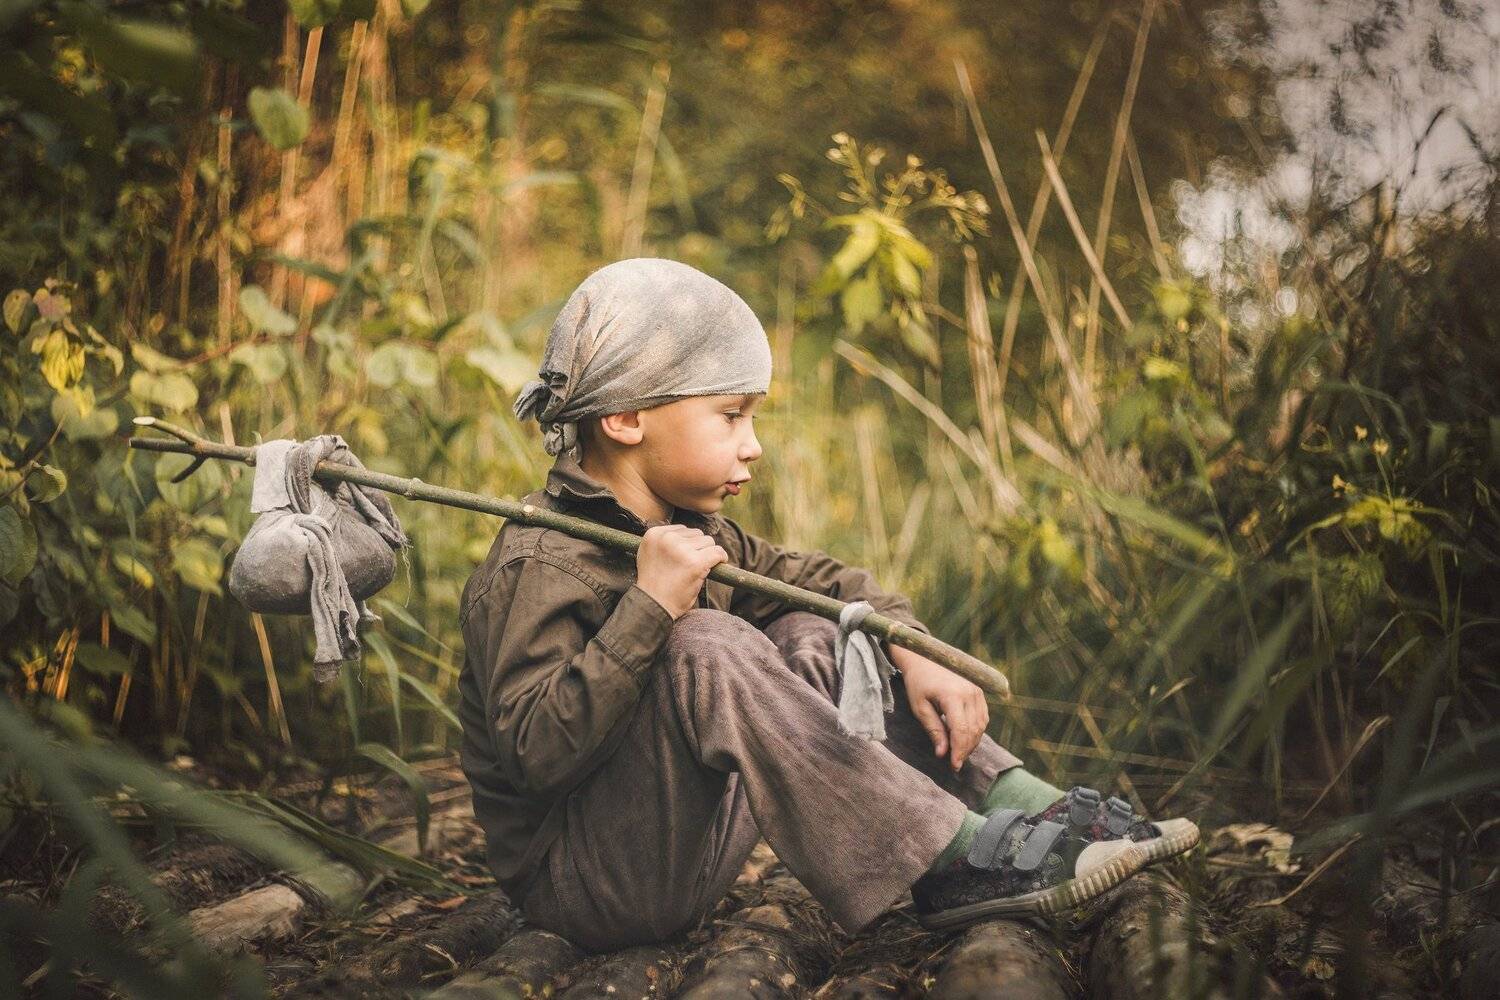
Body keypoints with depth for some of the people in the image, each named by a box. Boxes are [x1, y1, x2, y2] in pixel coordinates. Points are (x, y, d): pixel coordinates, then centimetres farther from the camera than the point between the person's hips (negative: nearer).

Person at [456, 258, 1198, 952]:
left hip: (679, 847, 9)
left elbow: (819, 580, 15)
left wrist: (913, 655, -2)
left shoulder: (686, 531, 8)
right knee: (705, 647, -30)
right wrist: (649, 606, -34)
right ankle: (954, 861, -28)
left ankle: (1025, 806, -5)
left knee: (809, 637, 7)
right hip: (575, 881, -9)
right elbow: (536, 754, -30)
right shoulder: (536, 567, -20)